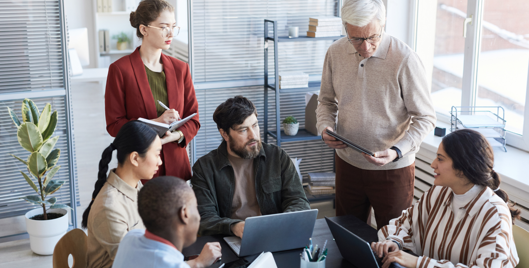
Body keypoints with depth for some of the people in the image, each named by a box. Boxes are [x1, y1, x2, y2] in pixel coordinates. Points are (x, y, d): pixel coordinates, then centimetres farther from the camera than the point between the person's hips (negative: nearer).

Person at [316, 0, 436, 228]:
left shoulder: (404, 60, -18)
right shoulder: (335, 53, -3)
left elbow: (425, 118, -11)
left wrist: (396, 152, -25)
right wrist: (325, 127, -8)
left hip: (392, 169, -4)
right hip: (347, 163, 4)